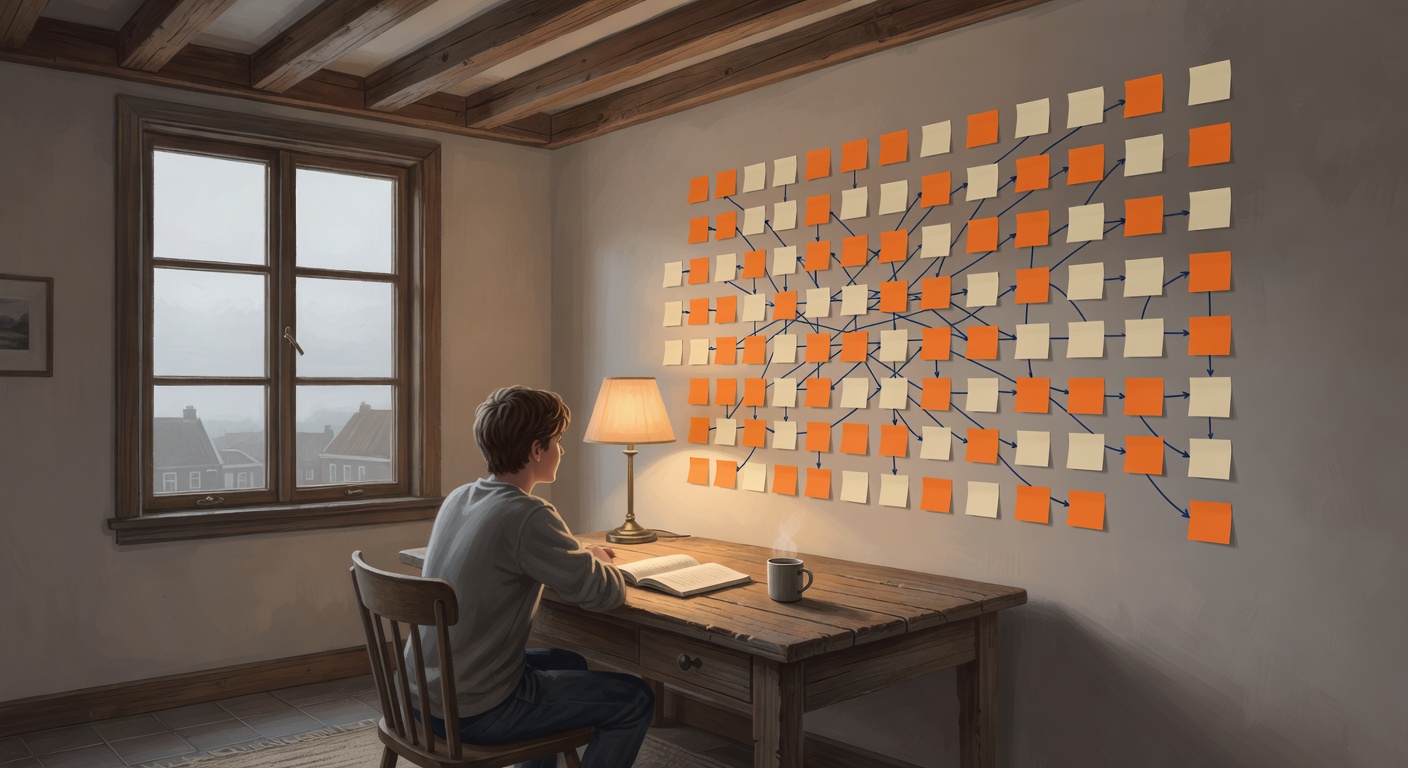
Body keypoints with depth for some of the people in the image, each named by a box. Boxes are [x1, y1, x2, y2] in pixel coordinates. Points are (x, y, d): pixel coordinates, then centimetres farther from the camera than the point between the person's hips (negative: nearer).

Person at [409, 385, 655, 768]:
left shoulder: (458, 498, 3)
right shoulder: (527, 517, -23)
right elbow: (606, 593, -16)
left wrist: (579, 554, 10)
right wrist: (598, 561, 6)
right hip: (473, 713, -9)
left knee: (570, 664, 28)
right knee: (635, 699, 2)